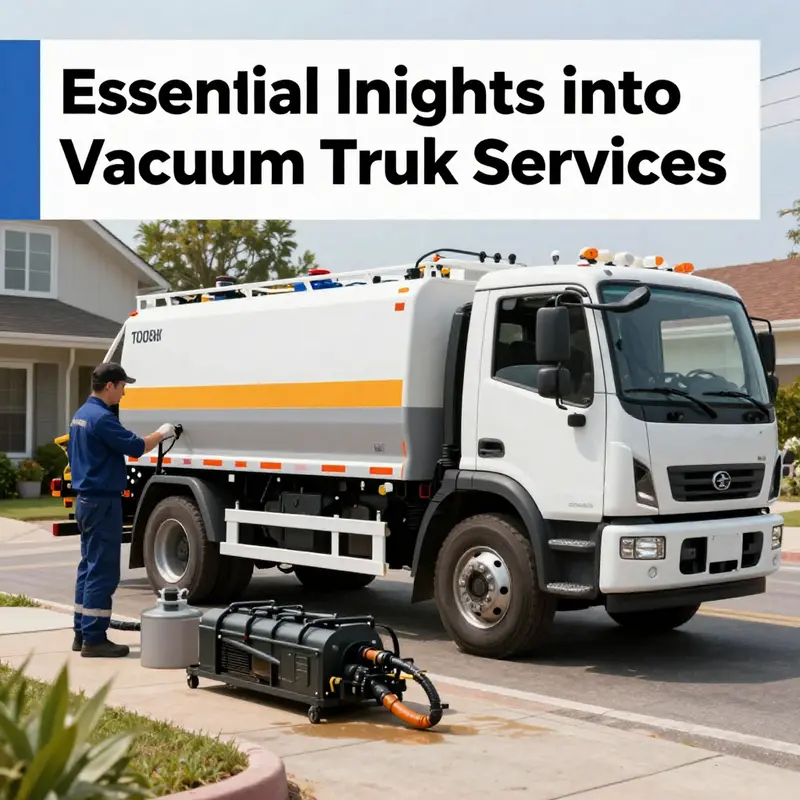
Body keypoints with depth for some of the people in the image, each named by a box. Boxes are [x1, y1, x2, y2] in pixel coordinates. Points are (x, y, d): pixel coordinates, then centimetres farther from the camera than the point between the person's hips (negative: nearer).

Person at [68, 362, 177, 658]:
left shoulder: (81, 414, 13)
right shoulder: (102, 418, -19)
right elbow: (136, 446, -21)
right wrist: (161, 433, -3)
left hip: (85, 499, 10)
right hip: (103, 502, -10)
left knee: (89, 567, 14)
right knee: (102, 572, -6)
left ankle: (82, 633, 19)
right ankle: (94, 639, -3)